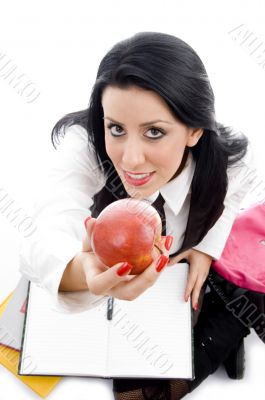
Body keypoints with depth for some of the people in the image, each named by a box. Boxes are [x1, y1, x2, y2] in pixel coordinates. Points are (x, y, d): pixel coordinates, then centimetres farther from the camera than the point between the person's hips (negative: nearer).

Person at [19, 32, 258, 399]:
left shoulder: (231, 160, -29)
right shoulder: (84, 146, -38)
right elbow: (50, 238, -54)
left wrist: (208, 247, -16)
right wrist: (83, 271, -76)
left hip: (182, 267, 3)